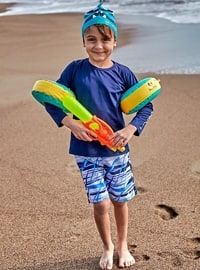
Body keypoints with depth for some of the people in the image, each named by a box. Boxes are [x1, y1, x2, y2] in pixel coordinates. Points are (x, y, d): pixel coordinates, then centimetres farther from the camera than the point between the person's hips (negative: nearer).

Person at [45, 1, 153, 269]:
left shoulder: (122, 73, -6)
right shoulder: (75, 69, -8)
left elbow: (146, 106, 1)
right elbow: (51, 100, -2)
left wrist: (130, 129, -15)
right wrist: (70, 123, -17)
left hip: (117, 148, 1)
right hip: (86, 151, -1)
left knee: (120, 200, 13)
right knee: (100, 203, 1)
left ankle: (123, 245, 39)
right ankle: (107, 246, 30)